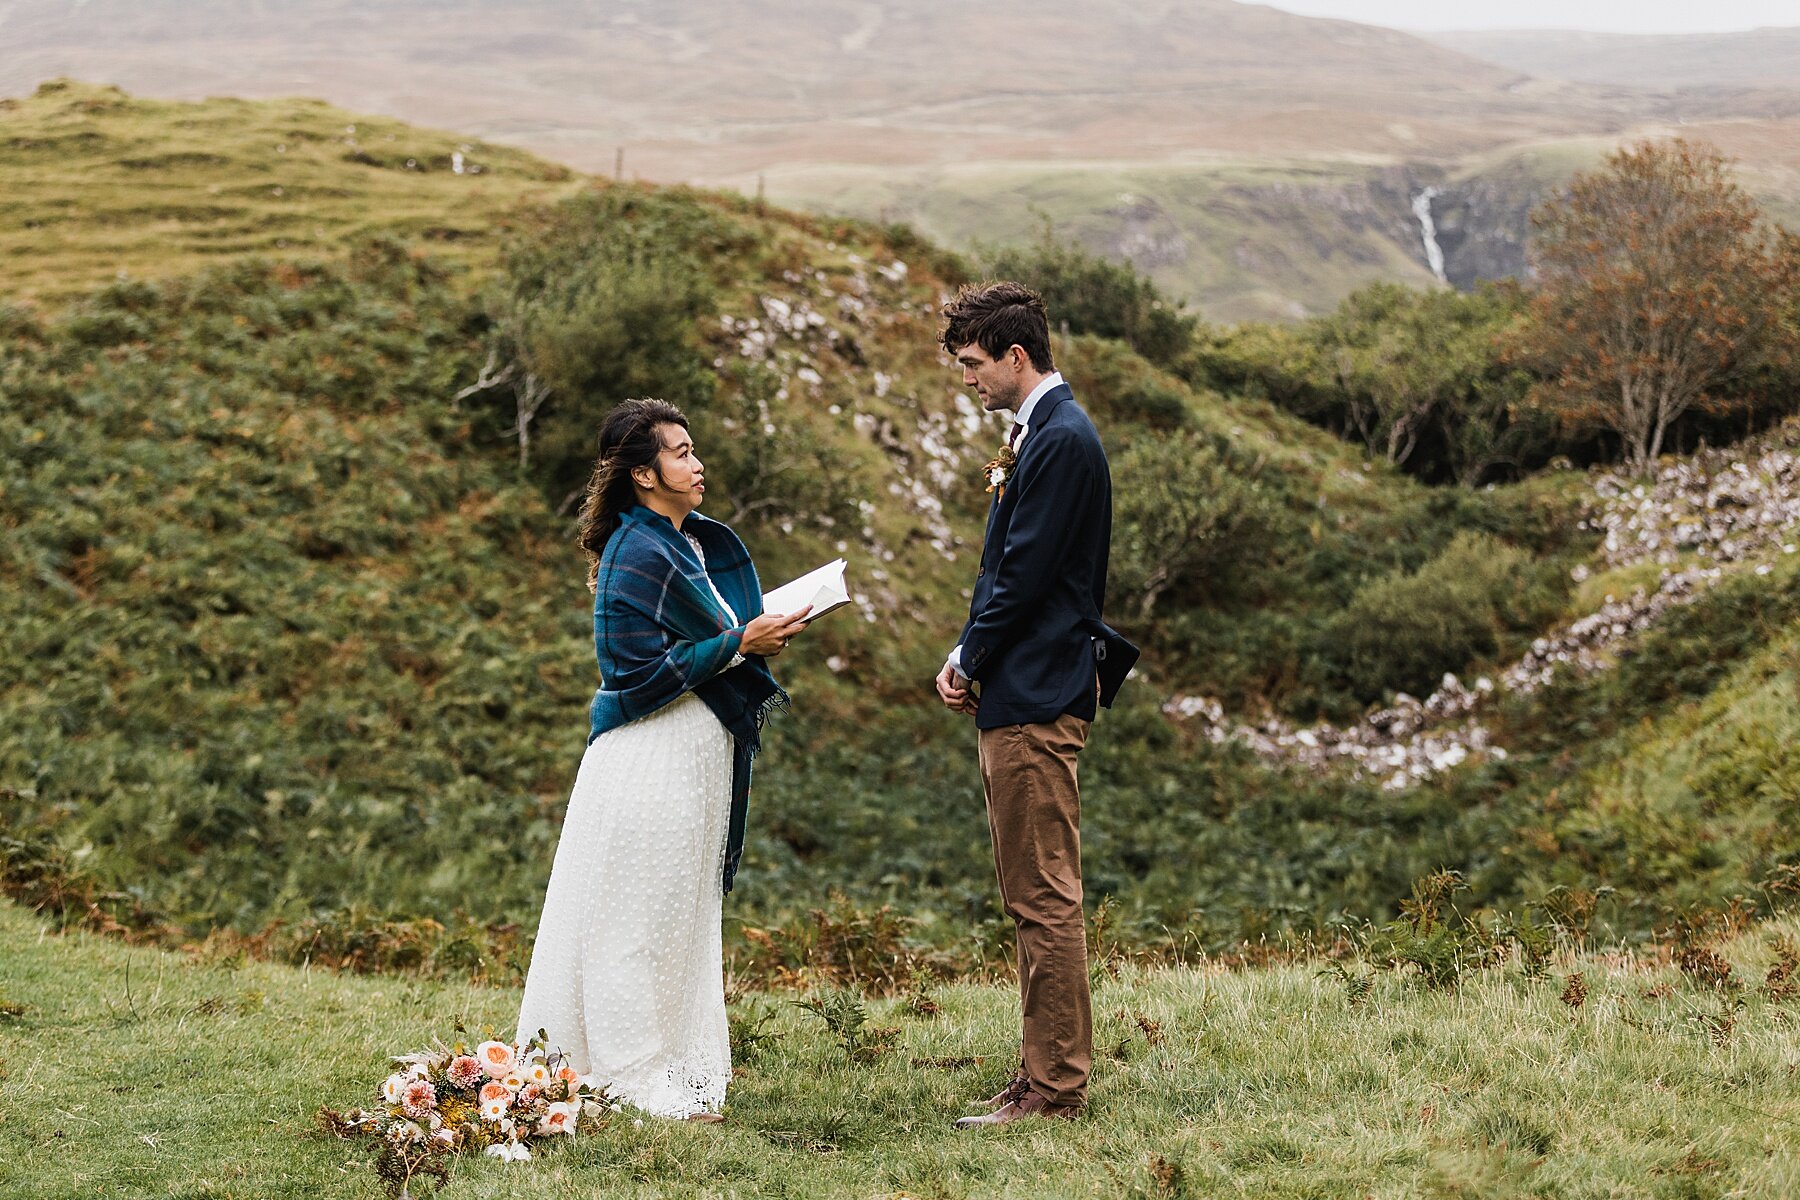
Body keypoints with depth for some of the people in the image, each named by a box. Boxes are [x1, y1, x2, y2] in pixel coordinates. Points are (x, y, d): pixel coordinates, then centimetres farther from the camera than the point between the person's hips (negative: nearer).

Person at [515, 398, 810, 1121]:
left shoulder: (702, 543, 13)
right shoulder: (637, 555, -15)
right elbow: (639, 672, -20)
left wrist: (766, 638, 3)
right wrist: (739, 645, -18)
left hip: (703, 758, 10)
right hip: (652, 760, -10)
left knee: (686, 920, 14)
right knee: (642, 924, -2)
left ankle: (681, 1079, 21)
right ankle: (641, 1084, 5)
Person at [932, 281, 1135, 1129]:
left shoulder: (1062, 440, -15)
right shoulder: (1035, 433, 17)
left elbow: (1027, 573, -18)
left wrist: (969, 661, -6)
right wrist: (969, 659, 7)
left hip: (1037, 697, -11)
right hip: (1020, 694, 11)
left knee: (1045, 898, -6)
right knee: (1031, 898, 13)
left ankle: (1054, 1088, -1)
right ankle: (1046, 1074, 20)